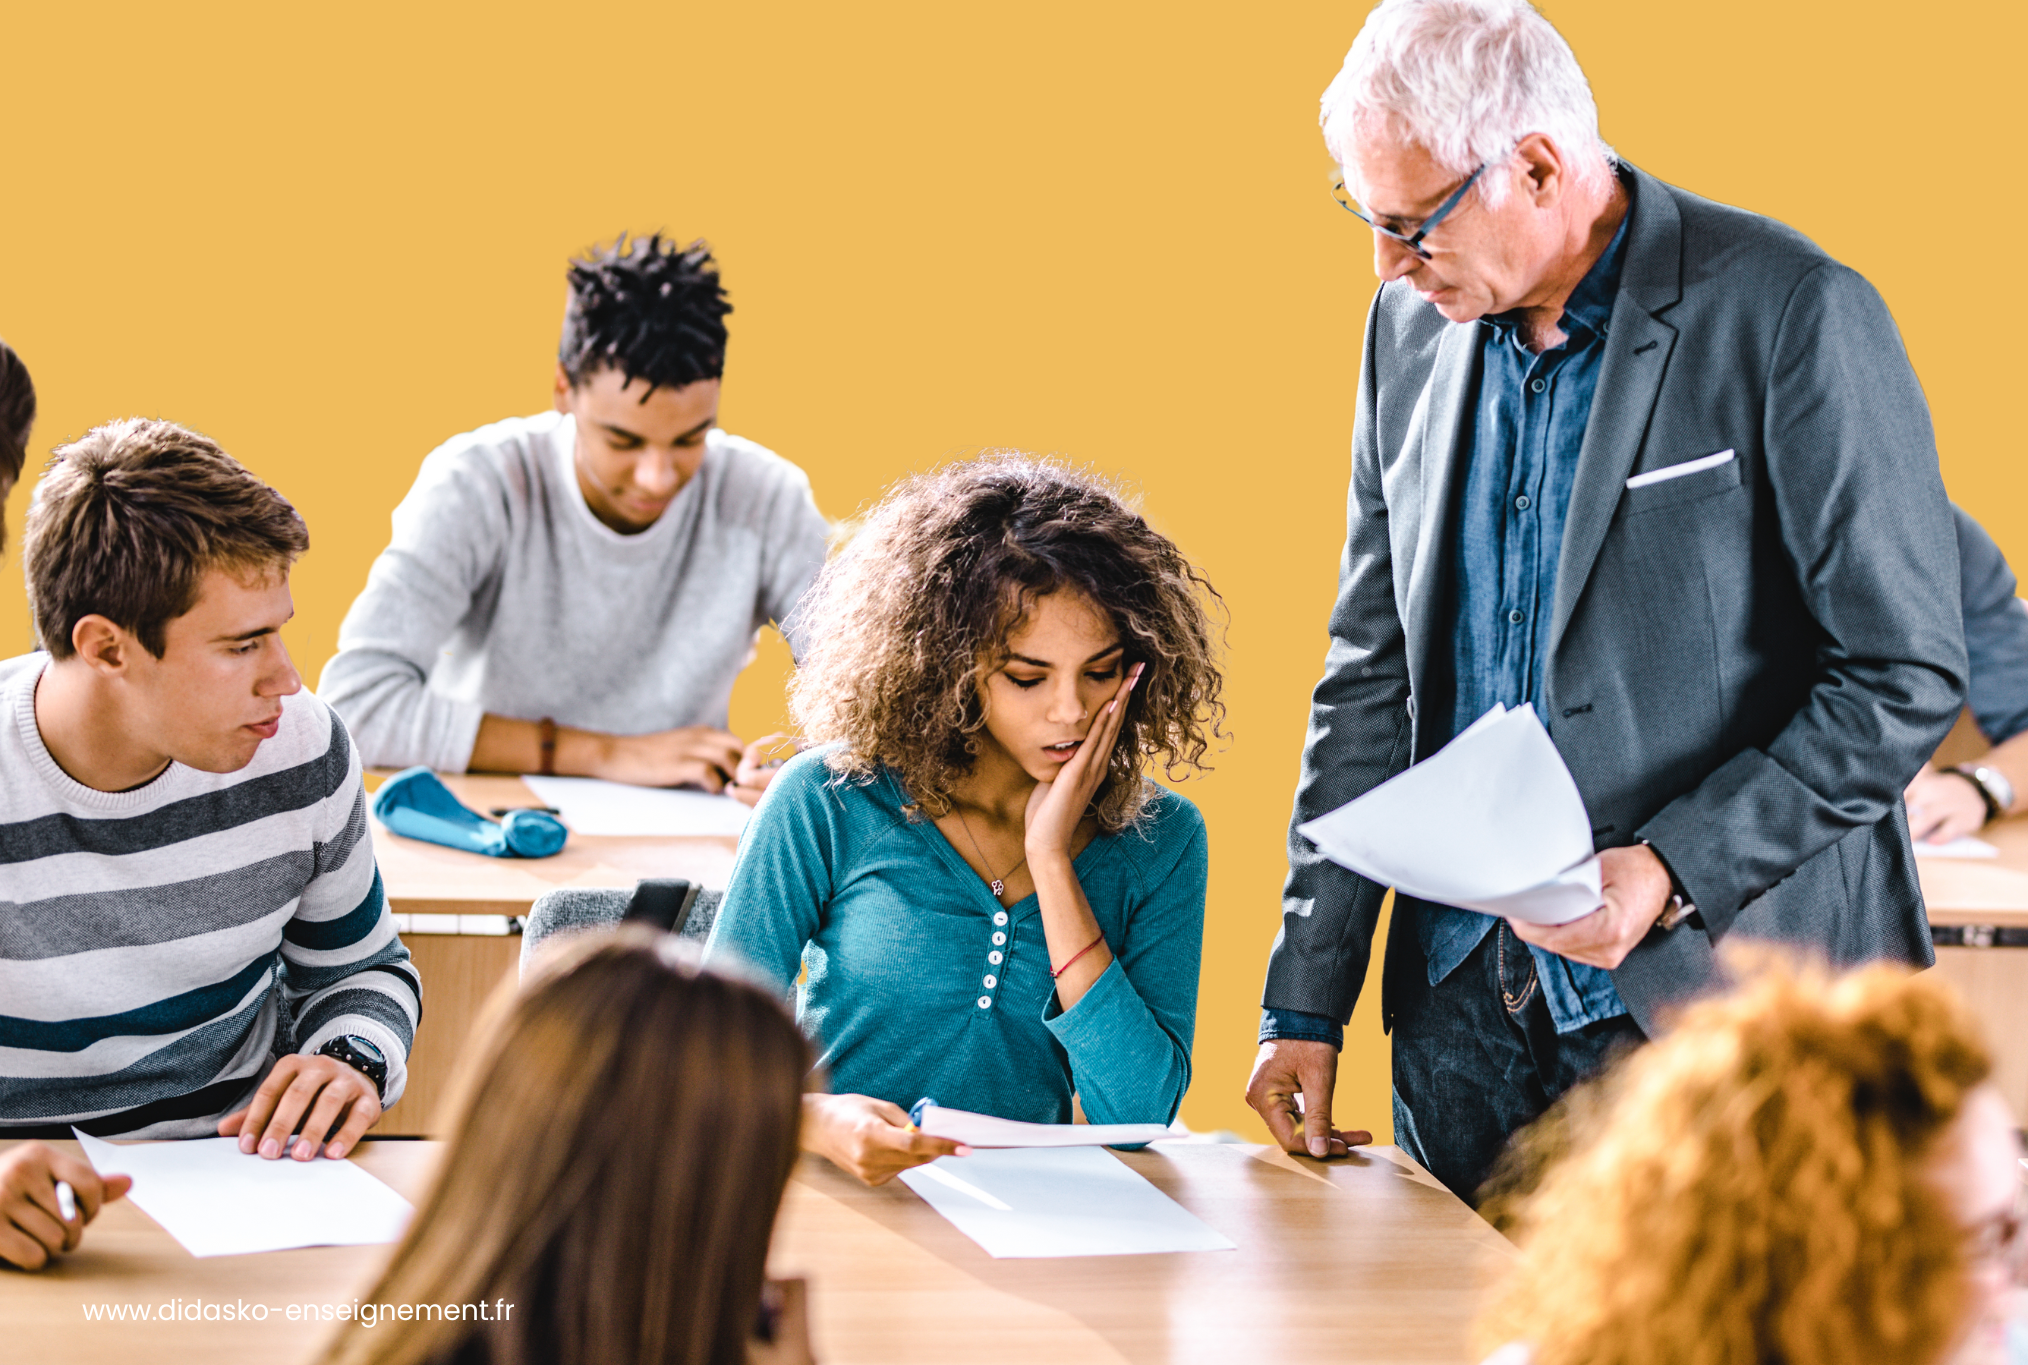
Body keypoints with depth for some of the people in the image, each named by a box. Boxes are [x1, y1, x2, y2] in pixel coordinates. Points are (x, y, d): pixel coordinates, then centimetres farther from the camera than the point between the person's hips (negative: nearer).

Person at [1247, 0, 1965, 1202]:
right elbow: (1373, 674, 12)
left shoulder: (1797, 316, -12)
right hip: (1466, 1000, 6)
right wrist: (1306, 1001, 8)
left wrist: (1675, 869, -20)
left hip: (1719, 999, -5)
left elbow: (1907, 676, -11)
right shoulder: (1414, 324, 8)